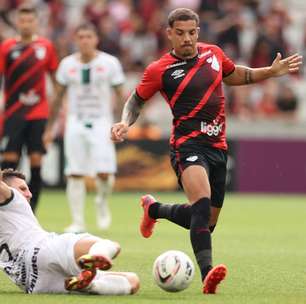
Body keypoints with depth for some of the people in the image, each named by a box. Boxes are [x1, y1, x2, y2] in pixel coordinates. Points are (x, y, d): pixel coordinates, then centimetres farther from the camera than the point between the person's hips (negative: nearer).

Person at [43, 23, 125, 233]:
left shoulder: (109, 63, -2)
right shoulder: (67, 64, 5)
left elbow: (120, 94, 1)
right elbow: (58, 97, 13)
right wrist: (50, 128, 13)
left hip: (101, 123, -2)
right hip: (75, 123, 2)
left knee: (104, 173, -13)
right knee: (75, 174, -3)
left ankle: (102, 202, 19)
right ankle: (78, 221, 5)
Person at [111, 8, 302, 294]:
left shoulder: (214, 53, 8)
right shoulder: (160, 70, -5)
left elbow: (235, 75, 28)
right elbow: (137, 99, 9)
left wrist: (272, 71, 18)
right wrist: (125, 122, -10)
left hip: (218, 147, 6)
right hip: (188, 145, -6)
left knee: (207, 221, 13)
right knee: (202, 204, -32)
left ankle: (153, 209, 40)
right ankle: (207, 273, -44)